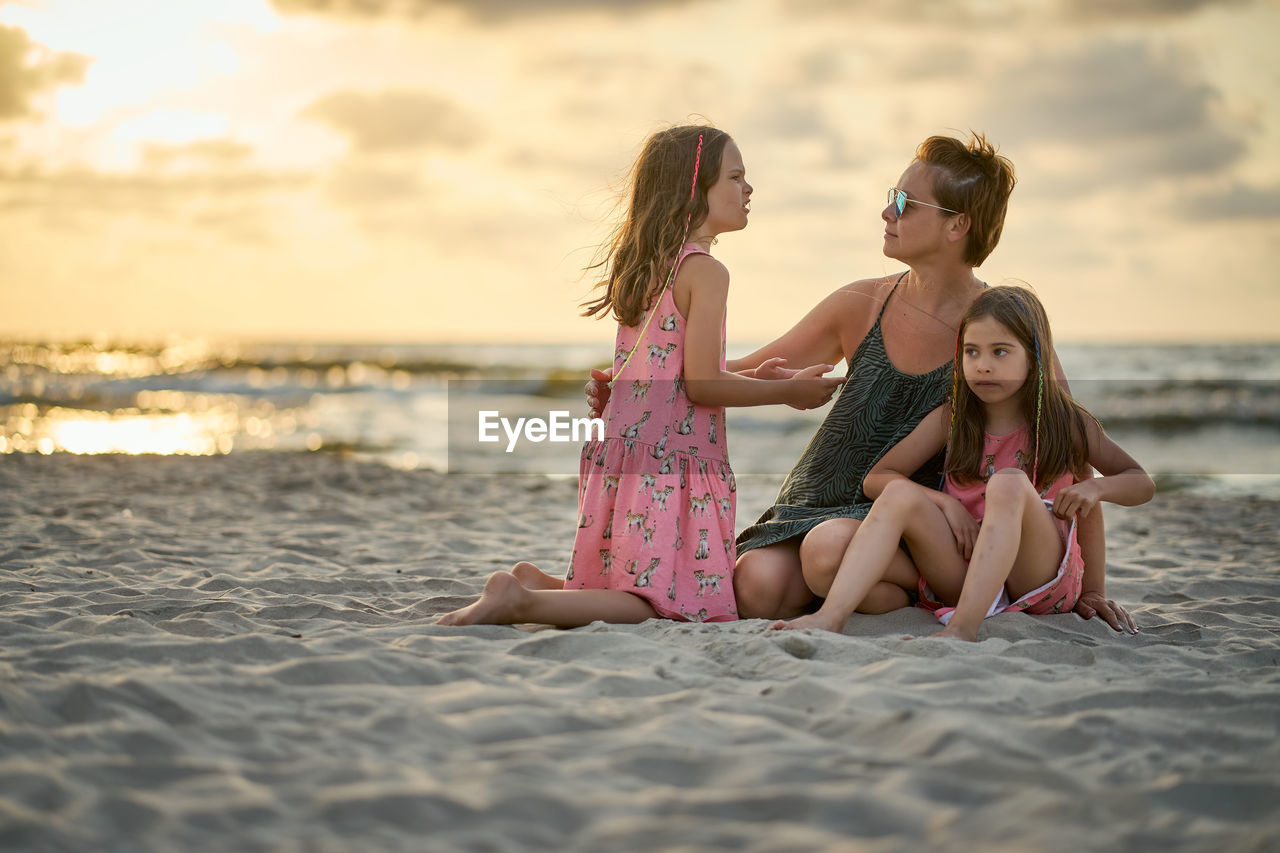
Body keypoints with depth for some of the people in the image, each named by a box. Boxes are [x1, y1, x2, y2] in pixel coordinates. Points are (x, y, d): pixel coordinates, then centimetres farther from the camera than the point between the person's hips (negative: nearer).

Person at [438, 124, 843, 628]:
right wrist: (789, 391, -3)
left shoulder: (643, 266, 15)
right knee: (663, 603, -9)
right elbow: (700, 385, -14)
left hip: (620, 451, 9)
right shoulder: (705, 271, -10)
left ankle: (539, 582, 4)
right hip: (672, 461, -9)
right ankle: (521, 602, -22)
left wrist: (752, 377, 22)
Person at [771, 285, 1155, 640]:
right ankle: (830, 616, -39)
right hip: (963, 570, 2)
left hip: (1042, 575, -2)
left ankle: (962, 628, -44)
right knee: (900, 494, -20)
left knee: (1008, 483, -29)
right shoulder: (951, 418, 8)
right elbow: (876, 478, 6)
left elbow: (1142, 483, 12)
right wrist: (946, 503, -9)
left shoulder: (1064, 422, 4)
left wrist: (1096, 486, -11)